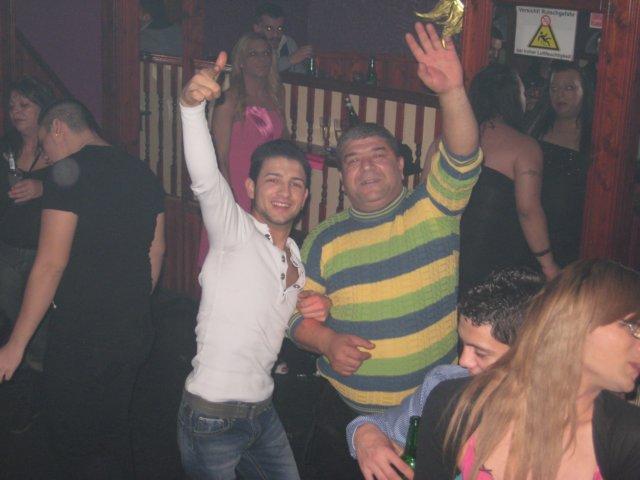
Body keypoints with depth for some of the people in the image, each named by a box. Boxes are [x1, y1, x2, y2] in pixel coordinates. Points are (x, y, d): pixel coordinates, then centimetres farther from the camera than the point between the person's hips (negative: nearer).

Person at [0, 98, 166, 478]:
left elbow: (51, 264, -19)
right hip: (136, 332, 7)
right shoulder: (142, 172, 8)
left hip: (84, 336, -7)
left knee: (72, 437, 9)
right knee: (114, 431, 21)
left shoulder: (69, 173, -15)